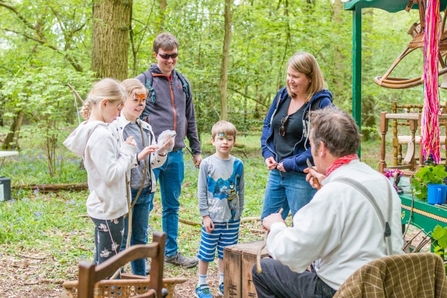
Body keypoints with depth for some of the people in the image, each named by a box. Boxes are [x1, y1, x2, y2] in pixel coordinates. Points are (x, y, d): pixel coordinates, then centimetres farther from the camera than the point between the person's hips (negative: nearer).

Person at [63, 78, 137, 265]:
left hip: (102, 207, 10)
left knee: (101, 262, 18)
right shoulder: (101, 135, -22)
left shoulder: (91, 130, 8)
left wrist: (127, 153, 3)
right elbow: (111, 174, -24)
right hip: (109, 209, -10)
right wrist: (128, 151, -12)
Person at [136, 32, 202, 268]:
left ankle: (171, 252, 26)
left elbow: (190, 119, 17)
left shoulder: (182, 82, 12)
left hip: (176, 154, 5)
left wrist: (196, 150, 16)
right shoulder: (144, 80, -4)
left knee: (172, 206, 14)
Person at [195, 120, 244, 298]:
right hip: (212, 218, -2)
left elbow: (240, 191, 8)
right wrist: (205, 215, -8)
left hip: (232, 218, 2)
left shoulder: (238, 164, 0)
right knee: (206, 252, 5)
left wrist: (239, 212, 9)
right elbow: (202, 192, -5)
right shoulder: (207, 164, -7)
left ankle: (223, 283, 29)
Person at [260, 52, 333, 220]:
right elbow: (267, 126, 16)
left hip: (301, 177, -6)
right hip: (276, 172, 7)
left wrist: (291, 164, -18)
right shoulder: (282, 95, 5)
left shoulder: (322, 103, -15)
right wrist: (267, 153, 1)